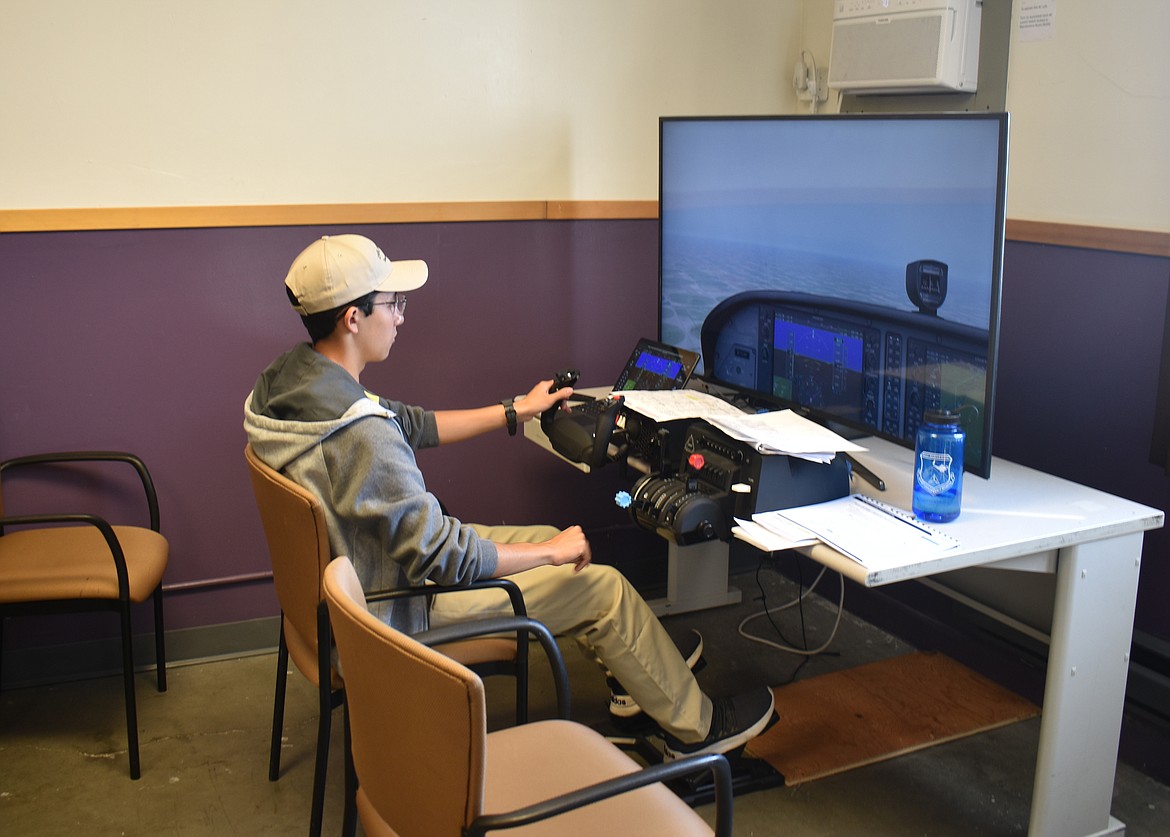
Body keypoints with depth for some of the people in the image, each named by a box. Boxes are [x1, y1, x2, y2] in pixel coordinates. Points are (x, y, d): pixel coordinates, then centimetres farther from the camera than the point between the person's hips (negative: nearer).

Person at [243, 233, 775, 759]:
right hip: (397, 613, -9)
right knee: (605, 586, 1)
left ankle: (634, 669, 39)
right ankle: (695, 729, 23)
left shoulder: (287, 379, -5)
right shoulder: (360, 434, -35)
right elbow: (442, 558, -30)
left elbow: (411, 426, 8)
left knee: (549, 538, 20)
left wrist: (514, 413, 11)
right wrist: (551, 553, -15)